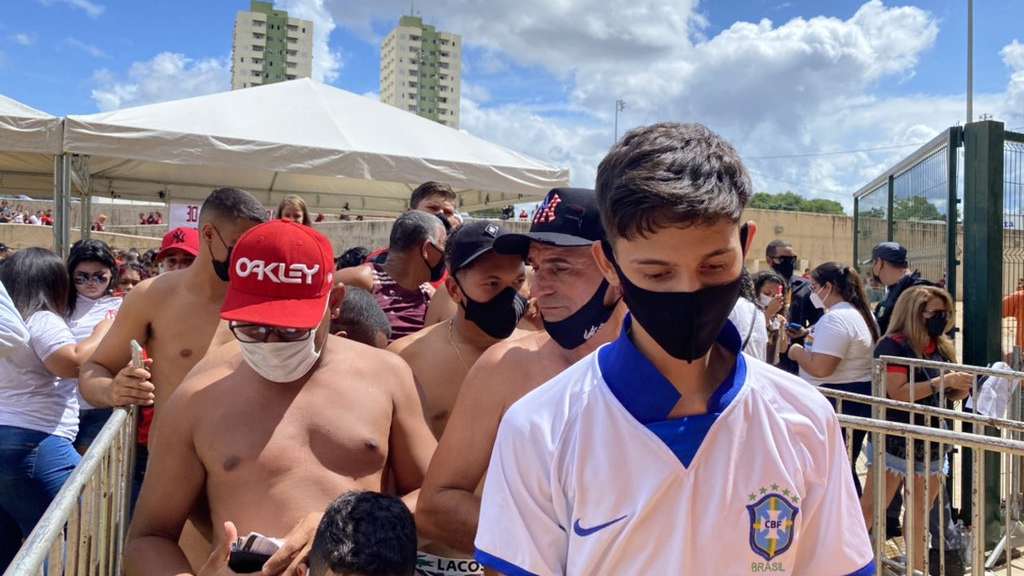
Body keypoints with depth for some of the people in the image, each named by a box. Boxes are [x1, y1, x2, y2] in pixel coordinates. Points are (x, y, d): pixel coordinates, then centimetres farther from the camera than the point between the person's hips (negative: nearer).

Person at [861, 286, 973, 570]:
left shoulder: (943, 347, 10)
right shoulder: (893, 345, -11)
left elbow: (947, 394, 20)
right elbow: (898, 393, -21)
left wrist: (961, 388, -2)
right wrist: (943, 381, -21)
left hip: (932, 444, 6)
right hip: (895, 442, -6)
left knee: (921, 515, 13)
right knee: (870, 510, -5)